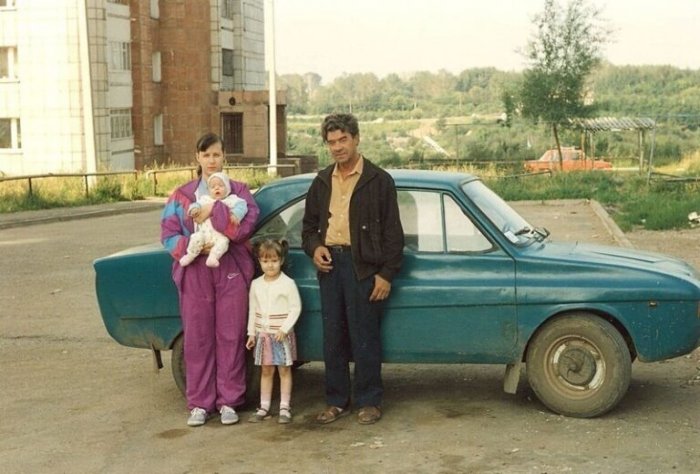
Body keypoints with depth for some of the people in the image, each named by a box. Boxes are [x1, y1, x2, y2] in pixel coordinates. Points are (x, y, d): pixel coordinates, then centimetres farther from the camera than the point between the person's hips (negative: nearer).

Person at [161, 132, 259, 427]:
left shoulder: (238, 191, 6)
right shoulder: (182, 196, 9)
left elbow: (244, 227, -10)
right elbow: (168, 235, 2)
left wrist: (213, 211, -17)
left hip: (231, 272, -1)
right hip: (194, 274, 1)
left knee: (231, 336, 2)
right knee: (197, 338, 3)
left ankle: (228, 401, 13)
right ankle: (199, 403, 13)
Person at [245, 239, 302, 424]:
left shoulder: (288, 283, -8)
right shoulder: (256, 284, 5)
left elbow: (295, 308, -9)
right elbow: (252, 310, 11)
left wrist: (284, 329, -16)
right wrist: (251, 333, 8)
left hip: (282, 335, -4)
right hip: (262, 334, 4)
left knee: (284, 370, 3)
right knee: (266, 371, 10)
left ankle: (285, 407, 8)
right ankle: (264, 407, 15)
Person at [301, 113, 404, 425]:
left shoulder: (378, 181, -1)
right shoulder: (322, 182, 15)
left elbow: (392, 232, -4)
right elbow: (309, 225, 23)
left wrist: (386, 274, -10)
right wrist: (314, 247, 2)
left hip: (363, 266, -5)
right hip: (329, 264, 5)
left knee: (364, 338, -1)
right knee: (333, 337, 9)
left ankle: (369, 402, 10)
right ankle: (337, 401, 19)